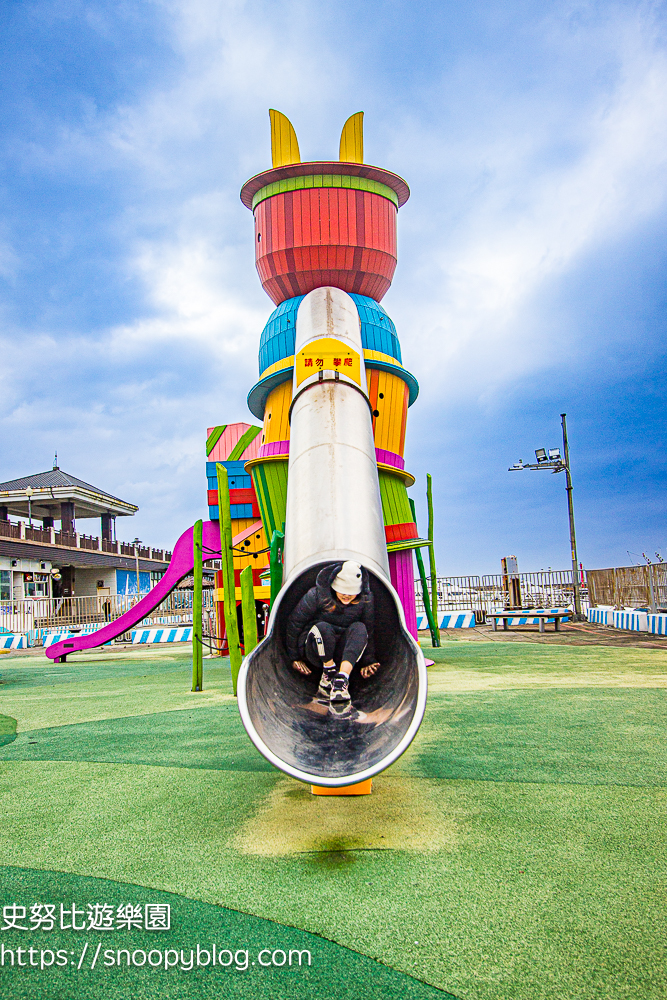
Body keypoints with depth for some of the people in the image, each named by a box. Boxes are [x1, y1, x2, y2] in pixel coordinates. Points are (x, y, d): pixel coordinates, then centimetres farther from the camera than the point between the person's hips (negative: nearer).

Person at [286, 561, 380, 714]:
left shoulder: (365, 599, -7)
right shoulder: (317, 595, -15)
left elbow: (370, 631, 7)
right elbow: (294, 623, -4)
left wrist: (368, 661, 5)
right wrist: (295, 658, 1)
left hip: (347, 655, 2)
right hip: (315, 654, -2)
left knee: (359, 628, -30)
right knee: (322, 627, -35)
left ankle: (341, 680, -42)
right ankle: (329, 673, -17)